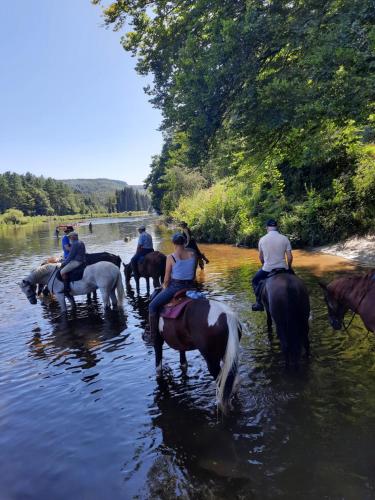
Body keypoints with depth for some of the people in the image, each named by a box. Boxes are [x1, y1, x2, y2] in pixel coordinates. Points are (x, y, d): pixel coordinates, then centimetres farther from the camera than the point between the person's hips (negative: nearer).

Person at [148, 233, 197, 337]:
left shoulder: (171, 257, -14)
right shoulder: (193, 254, -2)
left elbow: (167, 279, -9)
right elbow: (194, 275, 6)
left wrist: (165, 286, 10)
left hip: (174, 286, -5)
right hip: (189, 287, 5)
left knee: (152, 306, 8)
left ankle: (153, 333, 6)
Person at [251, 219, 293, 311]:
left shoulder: (262, 239, -3)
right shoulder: (284, 238, -5)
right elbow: (290, 257, -5)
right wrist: (289, 267, 14)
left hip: (267, 269, 0)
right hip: (283, 268, 1)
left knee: (255, 281, 24)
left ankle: (259, 302, 15)